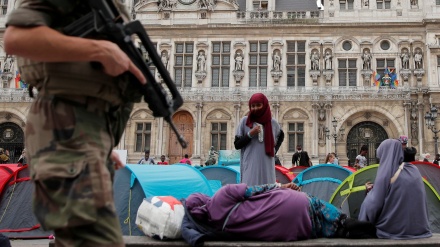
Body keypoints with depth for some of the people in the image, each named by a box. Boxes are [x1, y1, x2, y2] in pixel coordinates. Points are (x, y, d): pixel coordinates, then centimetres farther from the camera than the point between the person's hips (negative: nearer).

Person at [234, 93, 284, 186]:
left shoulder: (273, 122, 8)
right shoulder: (245, 121, 1)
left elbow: (281, 135, 29)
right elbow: (237, 145, 1)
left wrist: (275, 149, 13)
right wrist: (250, 135, -13)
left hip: (267, 167, 3)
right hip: (250, 167, -2)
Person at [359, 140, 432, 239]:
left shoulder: (386, 173, -14)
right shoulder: (414, 170, 6)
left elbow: (374, 204, -11)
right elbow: (422, 202, 14)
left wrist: (371, 192, 8)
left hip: (395, 228, -7)